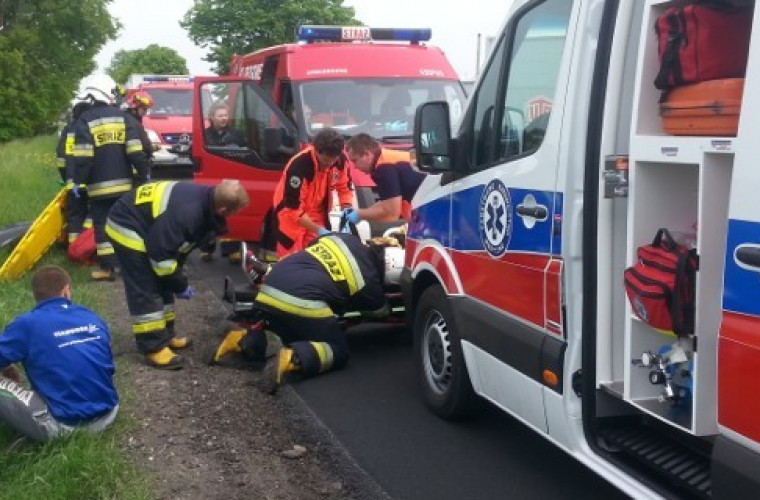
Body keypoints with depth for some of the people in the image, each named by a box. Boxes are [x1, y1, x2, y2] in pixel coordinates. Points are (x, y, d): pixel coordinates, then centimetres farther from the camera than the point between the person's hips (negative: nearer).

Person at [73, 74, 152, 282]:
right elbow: (135, 151, -4)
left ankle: (108, 268, 1)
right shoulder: (124, 117, 4)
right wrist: (144, 173, 3)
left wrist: (78, 181, -6)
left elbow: (83, 156, -11)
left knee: (102, 225, 3)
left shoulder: (85, 120, -4)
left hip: (99, 186, -3)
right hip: (124, 183, 3)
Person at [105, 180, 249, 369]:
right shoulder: (186, 213, -37)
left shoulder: (205, 198, -8)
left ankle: (165, 336, 25)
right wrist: (180, 285, -16)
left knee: (162, 285, 14)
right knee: (146, 291, -10)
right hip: (127, 227, -10)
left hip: (145, 226, 10)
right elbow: (161, 255, -29)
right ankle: (154, 348, -4)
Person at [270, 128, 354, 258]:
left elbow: (344, 188, 0)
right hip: (289, 215, -5)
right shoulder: (299, 165, -32)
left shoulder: (340, 160, -17)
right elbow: (293, 209, -28)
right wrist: (318, 230, -31)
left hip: (317, 216, 5)